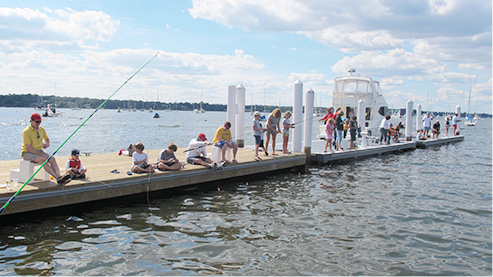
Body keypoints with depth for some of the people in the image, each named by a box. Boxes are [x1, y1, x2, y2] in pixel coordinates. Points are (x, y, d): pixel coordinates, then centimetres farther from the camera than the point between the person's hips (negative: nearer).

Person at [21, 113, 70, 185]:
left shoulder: (42, 129, 7)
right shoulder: (26, 131, -14)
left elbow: (46, 138, 28)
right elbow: (28, 147, -20)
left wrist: (47, 144, 3)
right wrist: (41, 155, -24)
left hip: (39, 151, 6)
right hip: (27, 153, -6)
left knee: (52, 158, -21)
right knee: (43, 159, -32)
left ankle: (60, 176, -39)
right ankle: (58, 178, -40)